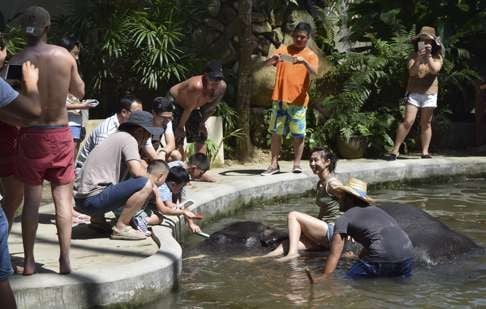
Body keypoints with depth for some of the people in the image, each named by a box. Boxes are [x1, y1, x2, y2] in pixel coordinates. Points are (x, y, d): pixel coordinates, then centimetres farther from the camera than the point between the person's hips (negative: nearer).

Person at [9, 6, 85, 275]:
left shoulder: (17, 61, -10)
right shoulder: (65, 56, -4)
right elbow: (80, 92, 10)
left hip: (31, 134, -1)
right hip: (60, 133, 1)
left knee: (31, 197, 7)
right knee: (62, 196, 7)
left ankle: (29, 261, 9)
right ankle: (65, 258, 5)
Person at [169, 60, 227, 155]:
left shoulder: (222, 87, -22)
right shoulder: (197, 86, -42)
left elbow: (210, 108, -5)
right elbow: (189, 109, -29)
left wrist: (201, 123, 2)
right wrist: (180, 127, -18)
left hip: (195, 107, 7)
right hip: (174, 101, -7)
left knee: (201, 137, 5)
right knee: (177, 138, -14)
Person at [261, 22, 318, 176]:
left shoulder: (311, 55, 4)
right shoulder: (283, 49, 10)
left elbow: (314, 72, -14)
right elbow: (266, 63, 1)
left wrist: (304, 61, -32)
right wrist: (273, 58, -21)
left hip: (298, 100, -2)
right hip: (279, 98, 2)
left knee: (298, 134, -1)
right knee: (276, 132, 3)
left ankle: (297, 164, 8)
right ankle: (274, 164, 8)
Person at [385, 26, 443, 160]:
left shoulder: (437, 57, 2)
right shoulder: (414, 56, 0)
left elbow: (435, 70, -16)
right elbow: (412, 72, -14)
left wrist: (428, 56, -25)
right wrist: (419, 59, -29)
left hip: (429, 93, 1)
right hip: (414, 93, -1)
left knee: (426, 124, 4)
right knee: (407, 121, -8)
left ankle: (425, 152, 8)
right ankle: (395, 150, -5)